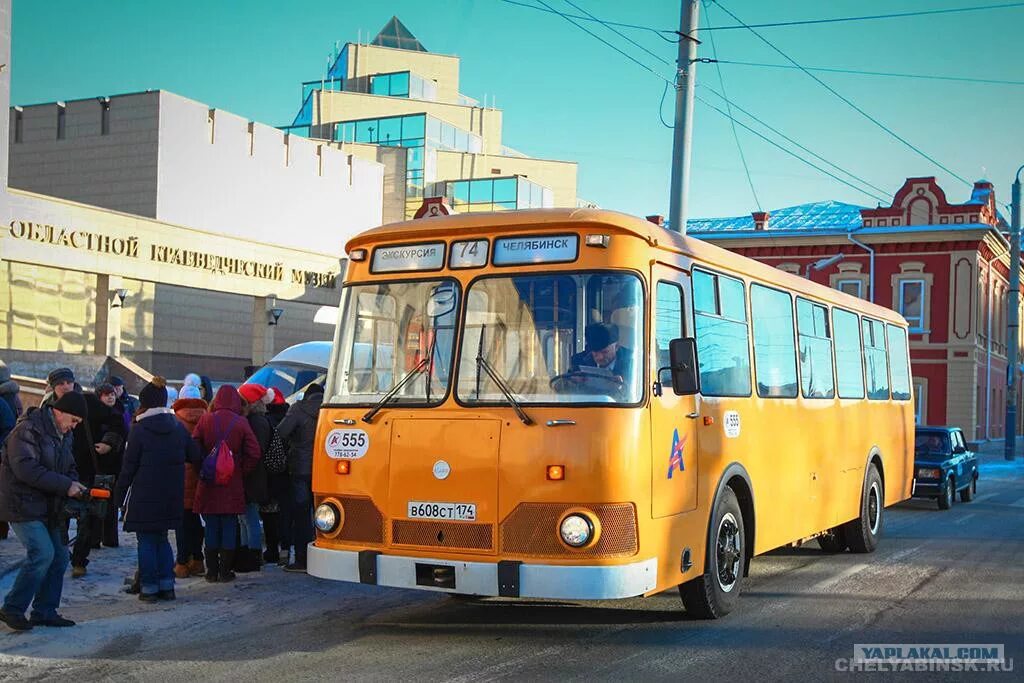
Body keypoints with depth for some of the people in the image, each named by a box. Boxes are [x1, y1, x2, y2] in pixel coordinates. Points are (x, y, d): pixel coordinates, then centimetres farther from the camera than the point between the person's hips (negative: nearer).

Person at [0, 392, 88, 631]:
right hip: (23, 505, -9)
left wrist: (76, 486, -2)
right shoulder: (27, 430, -15)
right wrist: (66, 486, -25)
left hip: (48, 508, 9)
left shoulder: (62, 436, 14)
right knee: (42, 553, -19)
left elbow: (68, 468, 22)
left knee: (59, 556, 7)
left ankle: (44, 611, 16)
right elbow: (26, 469, -25)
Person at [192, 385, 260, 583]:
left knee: (211, 528, 8)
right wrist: (242, 471, 4)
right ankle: (225, 571, 7)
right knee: (229, 527, 6)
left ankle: (212, 571, 11)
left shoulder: (205, 420, -4)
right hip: (232, 485, -1)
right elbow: (254, 453, -8)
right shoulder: (241, 423, -6)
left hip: (208, 484, 1)